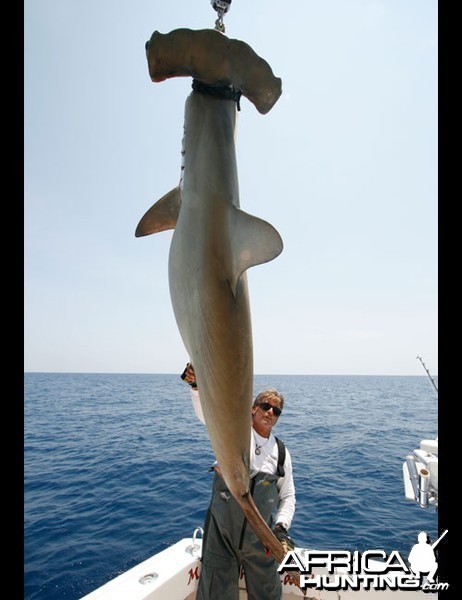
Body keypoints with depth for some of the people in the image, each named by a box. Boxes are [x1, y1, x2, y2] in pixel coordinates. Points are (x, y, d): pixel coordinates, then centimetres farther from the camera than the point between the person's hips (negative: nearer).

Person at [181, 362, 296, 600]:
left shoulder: (281, 452, 4)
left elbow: (288, 496, 12)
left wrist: (281, 526, -5)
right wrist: (197, 386, -47)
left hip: (260, 536, 3)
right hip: (221, 532, -3)